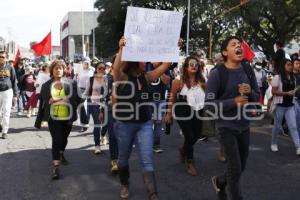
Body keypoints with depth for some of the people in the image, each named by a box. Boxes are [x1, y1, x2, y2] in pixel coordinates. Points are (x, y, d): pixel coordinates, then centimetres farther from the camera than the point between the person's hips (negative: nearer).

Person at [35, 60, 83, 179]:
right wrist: (39, 121, 0)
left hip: (67, 117, 2)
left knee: (64, 139, 19)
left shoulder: (71, 84, -1)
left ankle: (61, 155, 47)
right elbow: (42, 103, 2)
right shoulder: (46, 86, 0)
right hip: (53, 118, -2)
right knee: (56, 140, -8)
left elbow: (78, 99, -1)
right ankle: (56, 167, -6)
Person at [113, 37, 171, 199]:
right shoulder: (122, 77, -9)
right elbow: (116, 67, -31)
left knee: (147, 160, -4)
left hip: (145, 124, 3)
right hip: (125, 124, -2)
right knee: (124, 158, 16)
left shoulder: (146, 77, 4)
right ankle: (124, 185, 41)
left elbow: (165, 65, 0)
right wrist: (121, 49, -42)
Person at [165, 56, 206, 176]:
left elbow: (206, 95, 12)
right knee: (189, 136, -7)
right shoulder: (179, 81, -9)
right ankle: (190, 163, 12)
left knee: (197, 135, 12)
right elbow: (172, 98, -3)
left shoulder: (201, 81, 3)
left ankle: (183, 150, 45)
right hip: (183, 112, -5)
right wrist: (169, 113, -1)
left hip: (197, 112, 5)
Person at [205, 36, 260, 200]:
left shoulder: (248, 70, 1)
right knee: (235, 168, -4)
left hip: (244, 126, 6)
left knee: (241, 167, 17)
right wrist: (234, 101, -24)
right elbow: (209, 104, -15)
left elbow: (257, 97, 7)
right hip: (226, 127, -5)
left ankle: (220, 182, 45)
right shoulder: (217, 73, -15)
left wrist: (250, 92, -15)